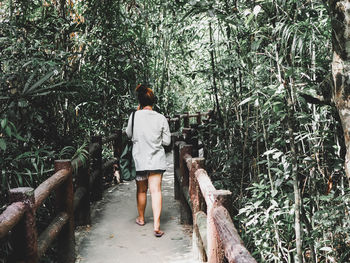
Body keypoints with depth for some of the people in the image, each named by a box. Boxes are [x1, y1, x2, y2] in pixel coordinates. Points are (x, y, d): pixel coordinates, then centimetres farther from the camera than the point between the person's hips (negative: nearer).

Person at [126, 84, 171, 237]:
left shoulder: (135, 116, -7)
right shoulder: (161, 118, -6)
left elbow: (129, 134, 11)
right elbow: (167, 141, -2)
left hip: (139, 159, 1)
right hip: (156, 160, -1)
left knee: (141, 190, 17)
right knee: (156, 190, -2)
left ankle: (141, 218, 35)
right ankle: (156, 225, -11)